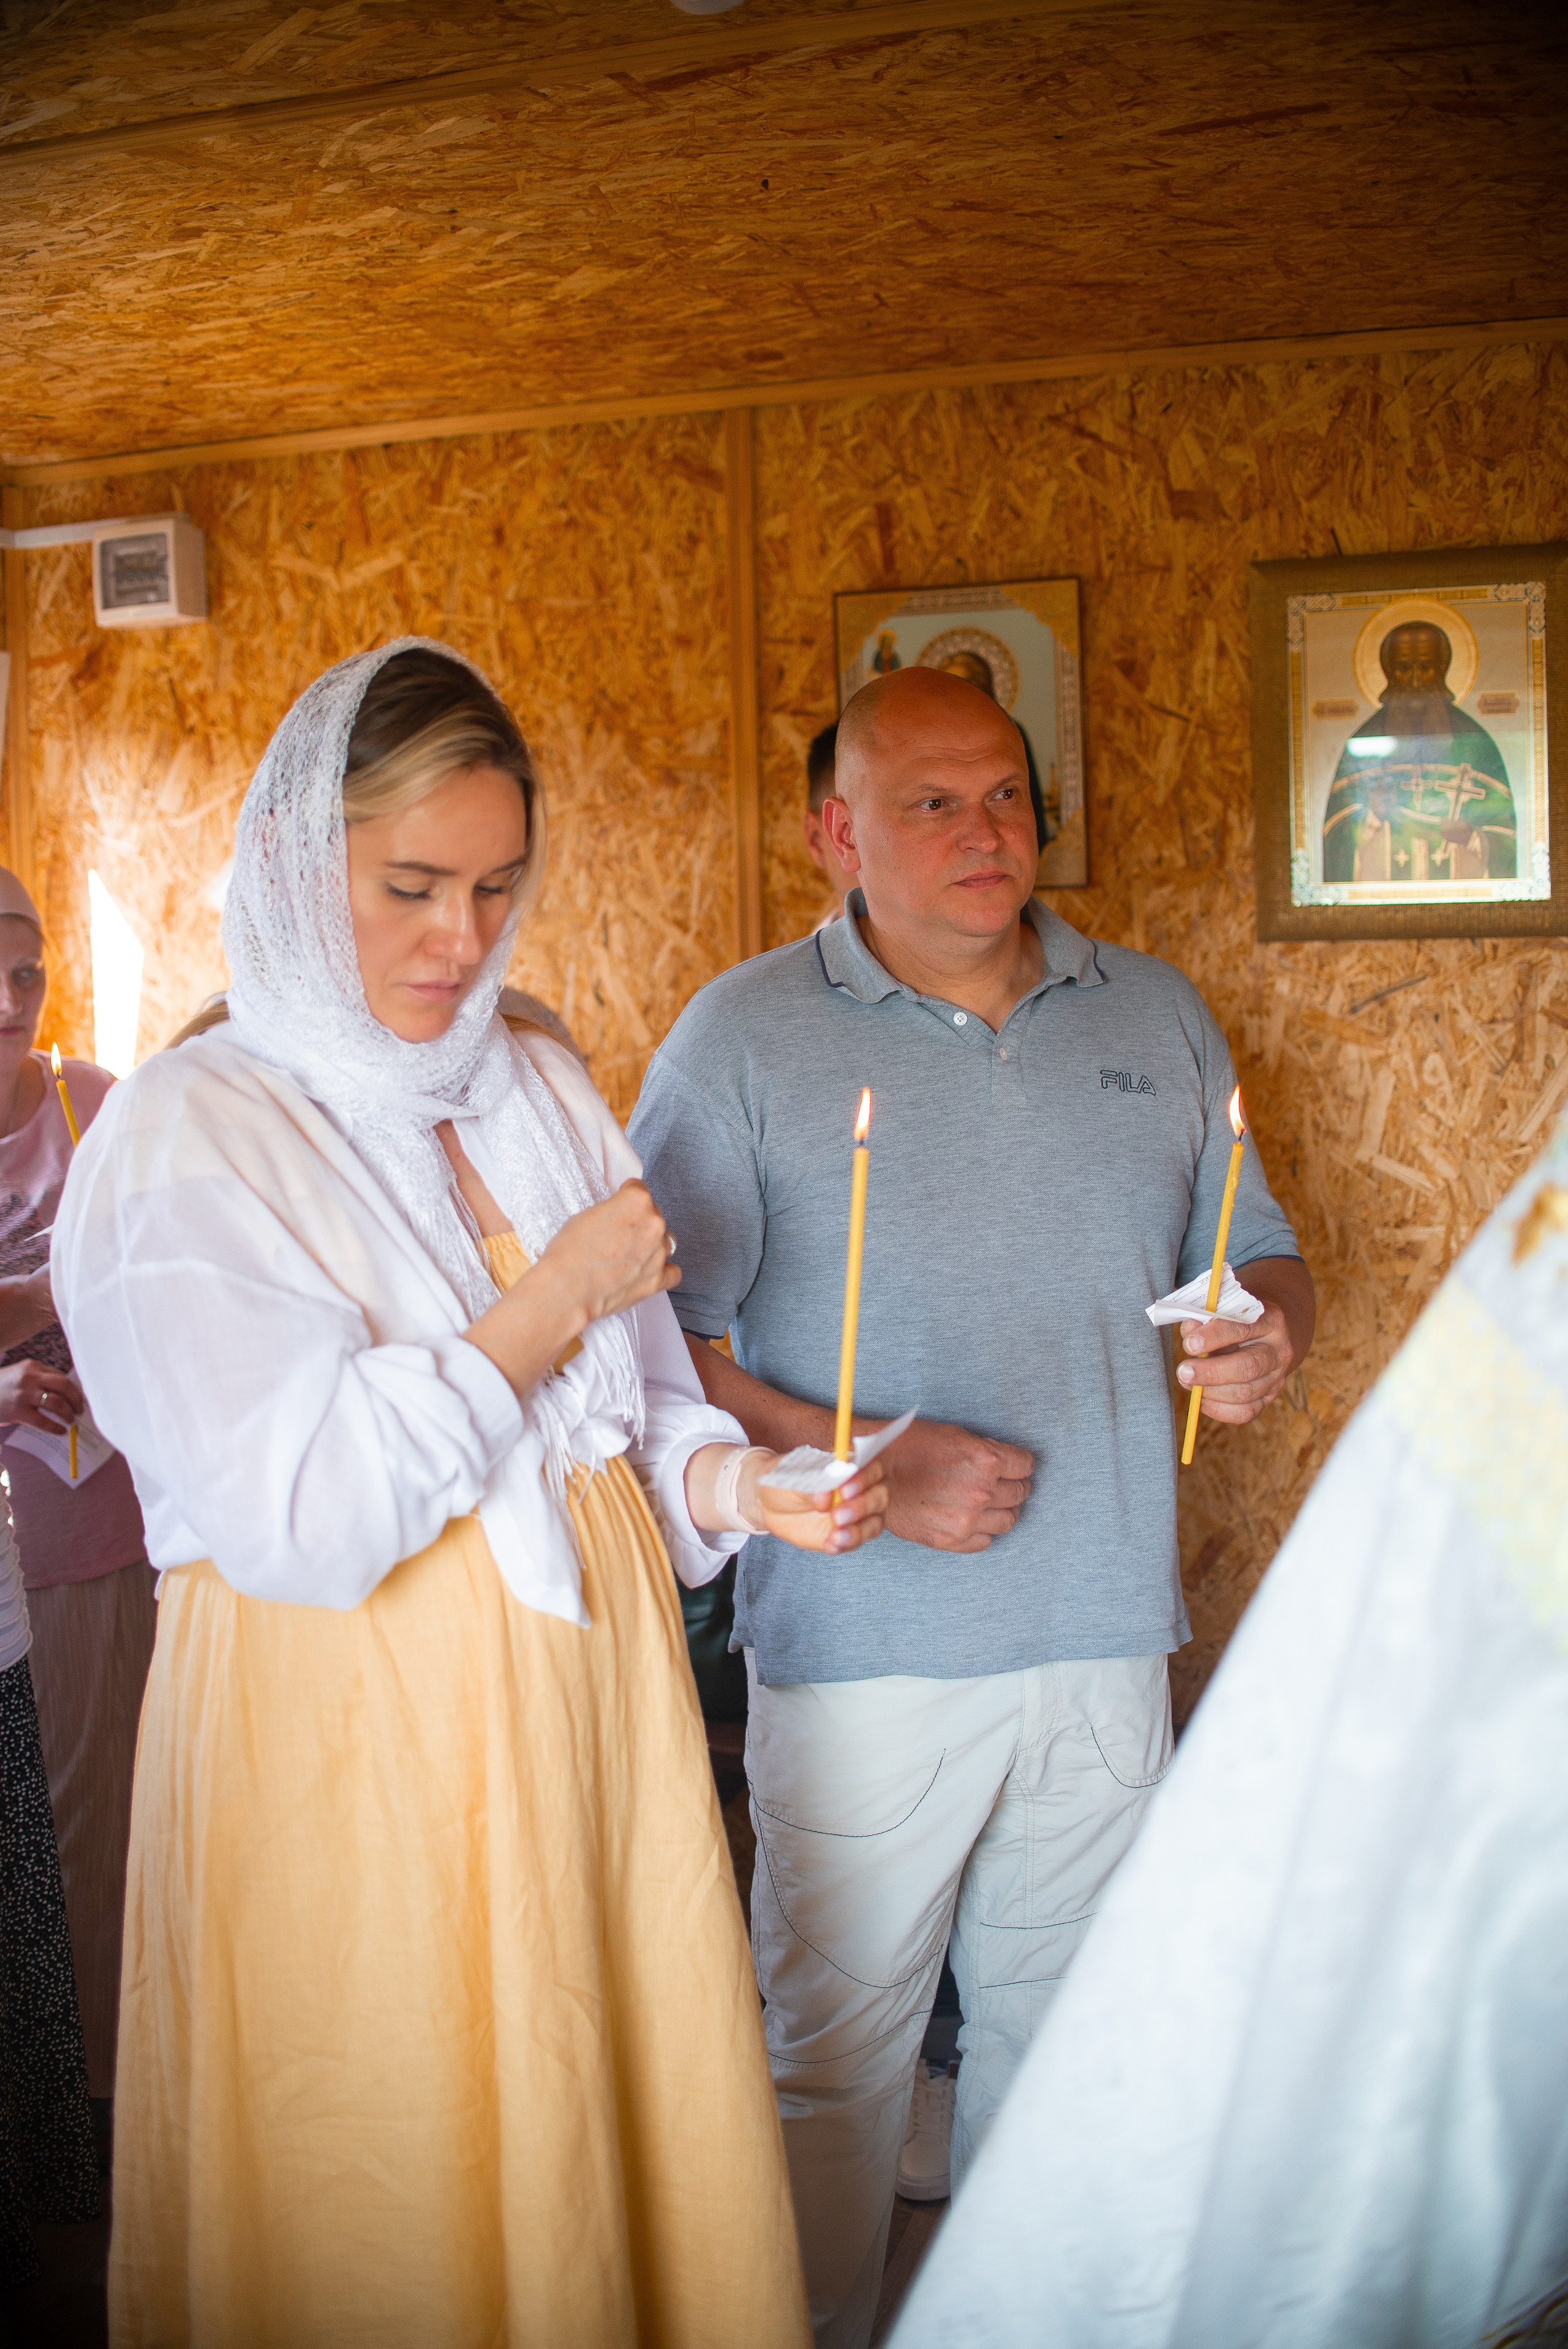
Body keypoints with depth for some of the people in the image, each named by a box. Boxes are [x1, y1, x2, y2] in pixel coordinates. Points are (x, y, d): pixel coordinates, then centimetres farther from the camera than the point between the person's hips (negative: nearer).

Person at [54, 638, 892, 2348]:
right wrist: (549, 1307, -15)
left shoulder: (540, 1089, 9)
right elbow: (291, 1518, -19)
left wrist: (728, 1479, -8)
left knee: (636, 2132, 13)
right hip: (350, 1738, -5)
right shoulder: (186, 1138, -11)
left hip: (592, 1683, 6)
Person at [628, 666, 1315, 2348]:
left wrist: (1265, 1338, -6)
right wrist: (864, 1461, -18)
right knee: (835, 2043, 7)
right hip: (864, 1648, -4)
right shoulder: (743, 1038, -5)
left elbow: (1259, 1260, 17)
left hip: (1105, 1637, 4)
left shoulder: (1156, 1019, 9)